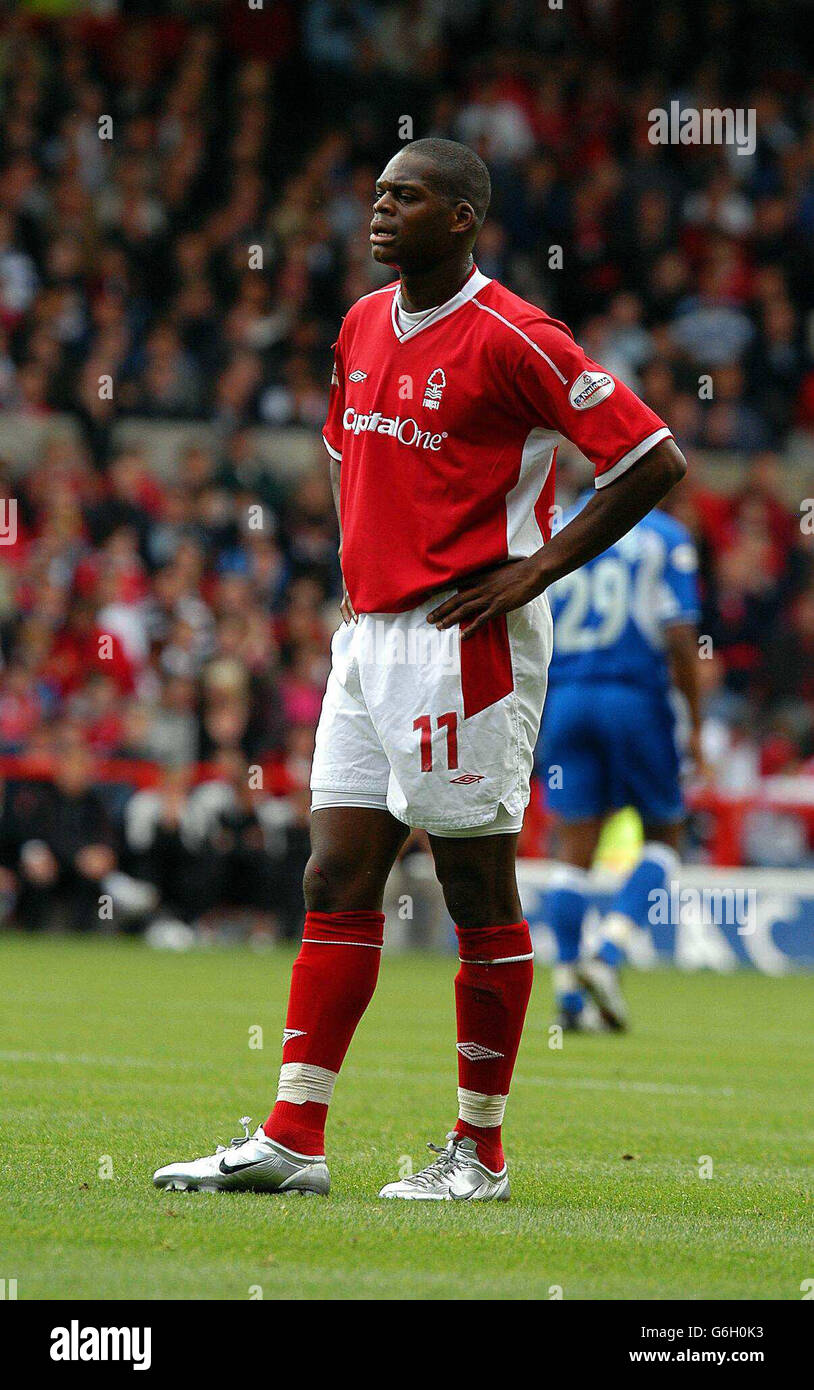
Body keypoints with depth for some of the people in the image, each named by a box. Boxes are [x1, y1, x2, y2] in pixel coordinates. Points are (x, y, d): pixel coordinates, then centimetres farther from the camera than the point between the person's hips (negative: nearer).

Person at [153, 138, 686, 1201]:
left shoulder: (513, 340, -11)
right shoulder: (363, 326, 12)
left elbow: (654, 461, -12)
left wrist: (538, 568, -13)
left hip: (466, 642, -8)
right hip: (368, 632, 8)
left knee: (479, 894, -1)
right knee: (336, 882, 4)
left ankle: (479, 1152, 7)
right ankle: (292, 1142, 4)